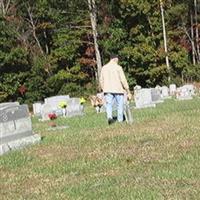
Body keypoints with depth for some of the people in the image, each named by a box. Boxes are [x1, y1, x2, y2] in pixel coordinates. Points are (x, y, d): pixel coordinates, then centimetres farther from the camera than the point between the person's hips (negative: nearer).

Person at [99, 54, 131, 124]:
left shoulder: (104, 68, 8)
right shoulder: (118, 67, -6)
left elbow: (101, 80, 10)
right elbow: (123, 80, -8)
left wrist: (103, 89, 21)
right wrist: (128, 91, -4)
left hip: (107, 90, 3)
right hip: (118, 90, -3)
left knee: (109, 105, 3)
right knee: (120, 105, 9)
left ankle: (109, 116, -21)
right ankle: (120, 120, 12)